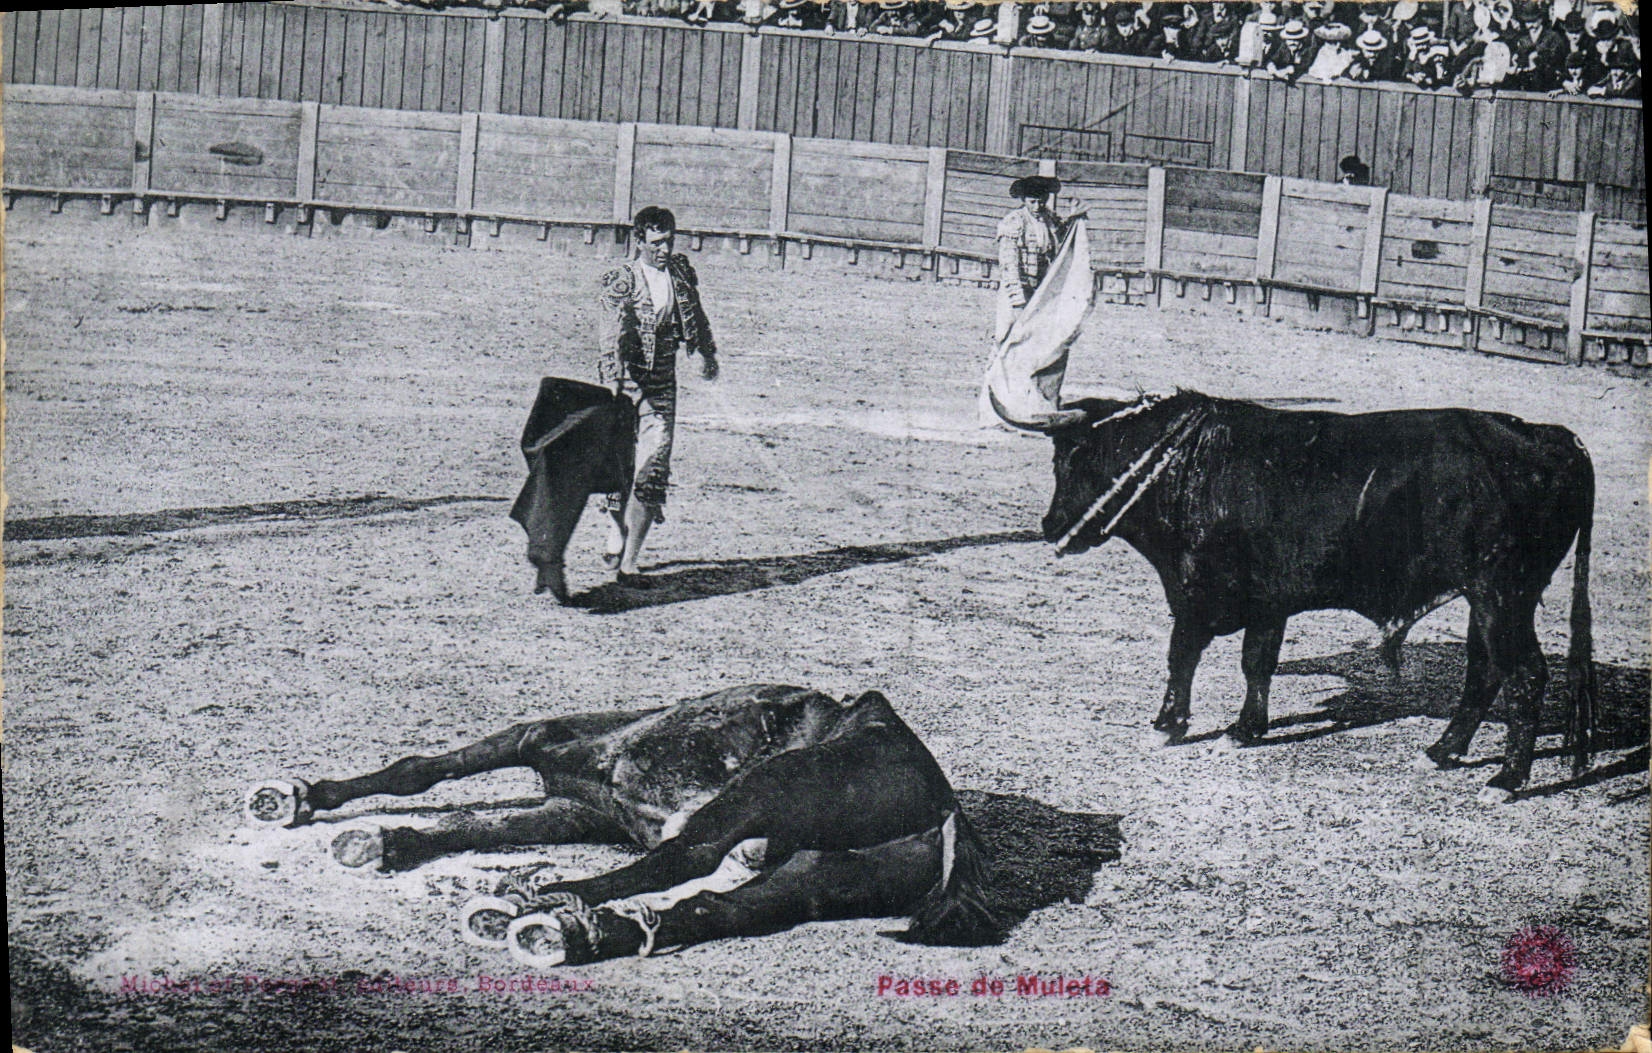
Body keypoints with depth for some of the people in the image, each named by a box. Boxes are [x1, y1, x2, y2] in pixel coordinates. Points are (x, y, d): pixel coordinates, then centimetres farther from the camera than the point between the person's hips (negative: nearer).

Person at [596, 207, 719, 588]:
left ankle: (628, 562, -4)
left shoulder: (681, 273, 6)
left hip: (661, 385, 4)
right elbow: (613, 335, -22)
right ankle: (616, 539, 31)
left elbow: (696, 316, 25)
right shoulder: (621, 281, -10)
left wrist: (706, 353, 38)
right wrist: (616, 380, -36)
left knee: (653, 470, -6)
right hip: (625, 382, -4)